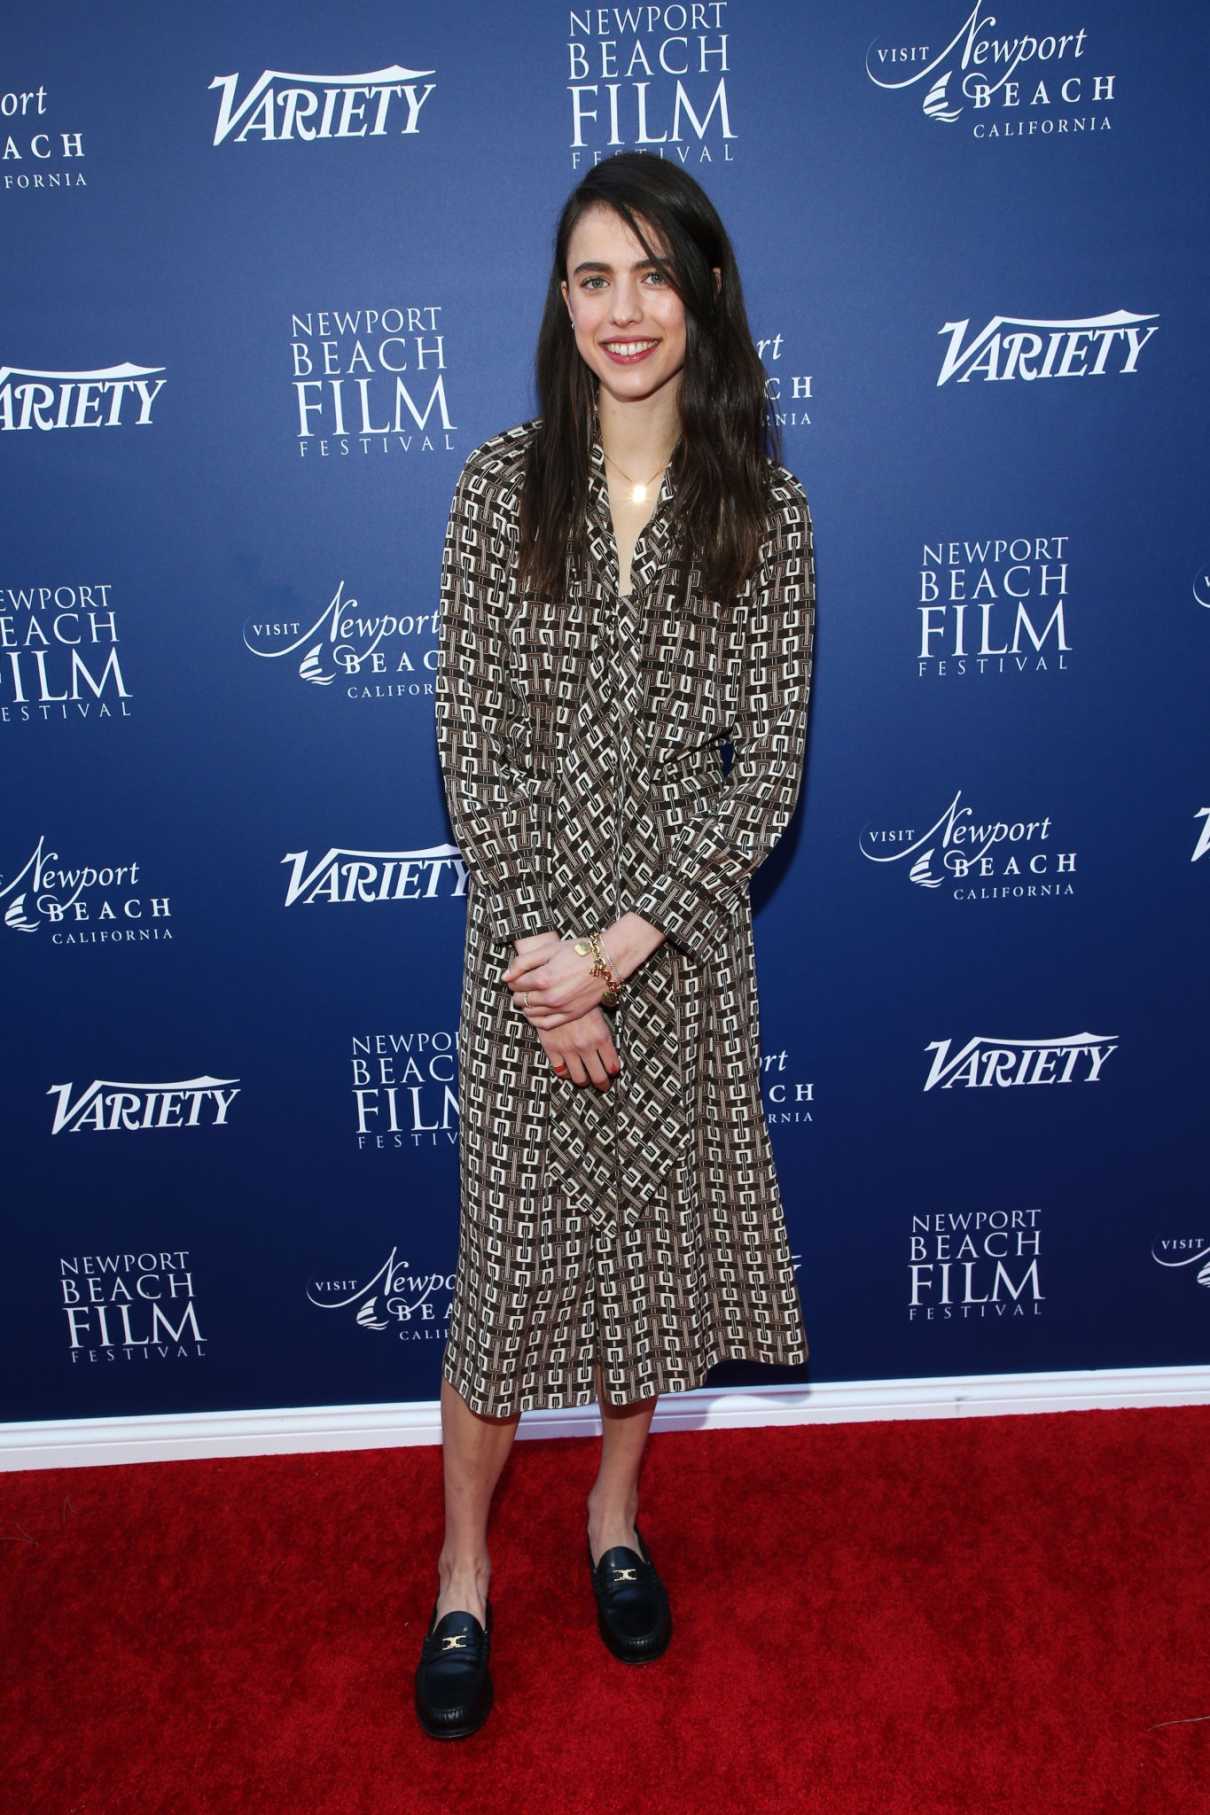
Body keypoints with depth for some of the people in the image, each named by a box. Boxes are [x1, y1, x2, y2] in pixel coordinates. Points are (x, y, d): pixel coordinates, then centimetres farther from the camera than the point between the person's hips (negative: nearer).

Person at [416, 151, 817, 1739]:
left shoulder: (765, 510, -3)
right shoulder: (500, 486, -4)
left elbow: (767, 773, -7)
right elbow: (470, 750, -7)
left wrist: (619, 948, -16)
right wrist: (546, 963, -13)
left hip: (686, 946, 1)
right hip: (524, 941, -1)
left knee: (655, 1235, 15)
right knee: (509, 1257, 8)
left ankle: (616, 1515, 42)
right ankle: (463, 1575, 32)